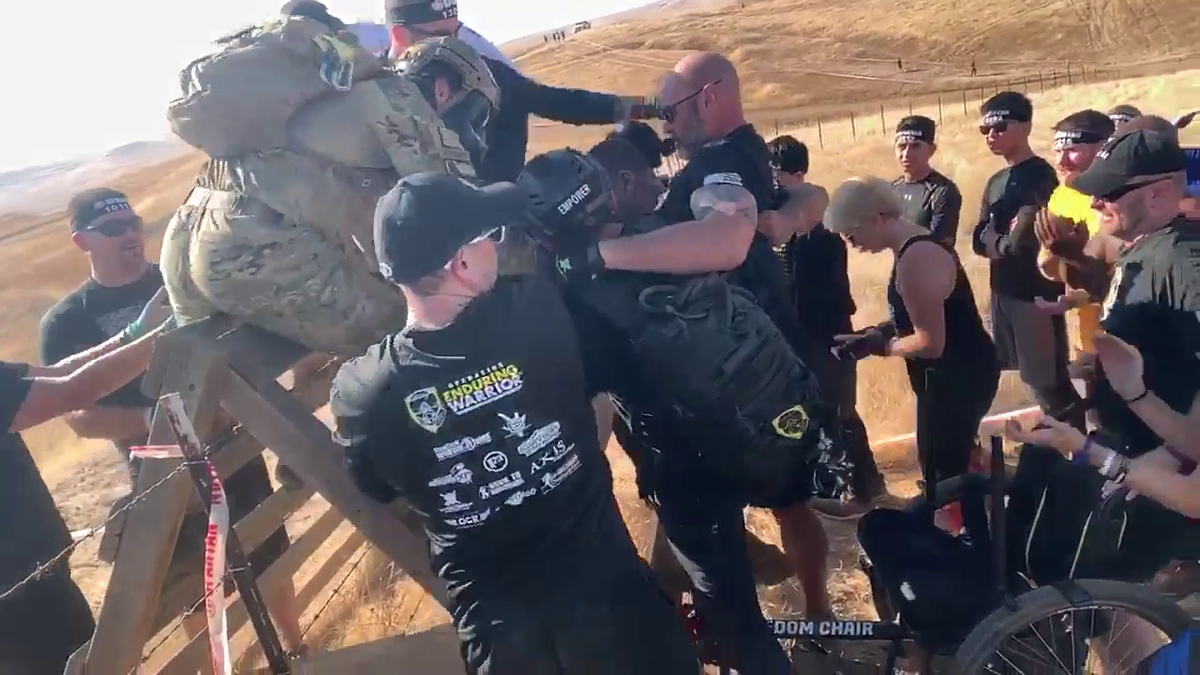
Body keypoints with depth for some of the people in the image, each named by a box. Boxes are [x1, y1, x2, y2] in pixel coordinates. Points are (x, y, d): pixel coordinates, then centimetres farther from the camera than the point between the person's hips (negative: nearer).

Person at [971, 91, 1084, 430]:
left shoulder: (1040, 175, -11)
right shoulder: (996, 181, 14)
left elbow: (1028, 237, -20)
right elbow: (980, 239, 9)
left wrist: (1002, 245, -1)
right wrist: (997, 240, -12)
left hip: (1037, 292, -8)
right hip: (1003, 290, 8)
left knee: (1049, 382, -3)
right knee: (1038, 379, 15)